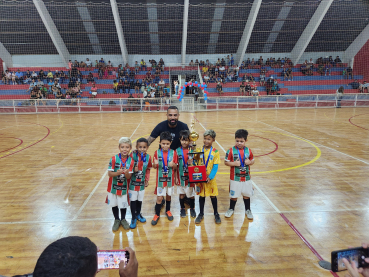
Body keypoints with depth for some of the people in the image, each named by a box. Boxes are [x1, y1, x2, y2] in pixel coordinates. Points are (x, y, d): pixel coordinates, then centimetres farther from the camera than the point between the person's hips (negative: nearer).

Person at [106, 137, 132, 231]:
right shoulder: (114, 159, -15)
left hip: (124, 187, 0)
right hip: (113, 186, 0)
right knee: (114, 204, 16)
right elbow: (109, 173, -15)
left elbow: (128, 177, -11)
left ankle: (123, 219, 40)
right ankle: (116, 220, 39)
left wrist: (126, 173, -34)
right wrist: (117, 173, -34)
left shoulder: (131, 161, -11)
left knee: (124, 204, 14)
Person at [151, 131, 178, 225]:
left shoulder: (173, 152, -5)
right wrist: (155, 164, -24)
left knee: (168, 195, 16)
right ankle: (157, 214, 21)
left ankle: (168, 210, 39)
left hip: (170, 179, 1)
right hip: (160, 179, -1)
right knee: (159, 197, 2)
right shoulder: (157, 152, -7)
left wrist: (173, 164, -22)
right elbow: (154, 167, -2)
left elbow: (175, 167, 0)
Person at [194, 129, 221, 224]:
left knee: (213, 195, 9)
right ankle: (201, 214, 28)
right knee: (201, 195, 13)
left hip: (211, 178, -2)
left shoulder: (215, 152, -7)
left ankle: (216, 213, 29)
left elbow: (215, 167, -9)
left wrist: (210, 177, -19)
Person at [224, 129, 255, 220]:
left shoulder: (248, 151, -2)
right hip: (235, 178, -2)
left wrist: (249, 162, -12)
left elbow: (253, 161, 10)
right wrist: (234, 163, -22)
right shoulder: (231, 151, -10)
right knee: (234, 195, 11)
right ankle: (231, 209, 34)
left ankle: (248, 210, 37)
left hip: (246, 178, 3)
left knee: (246, 194, 16)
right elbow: (226, 162, -7)